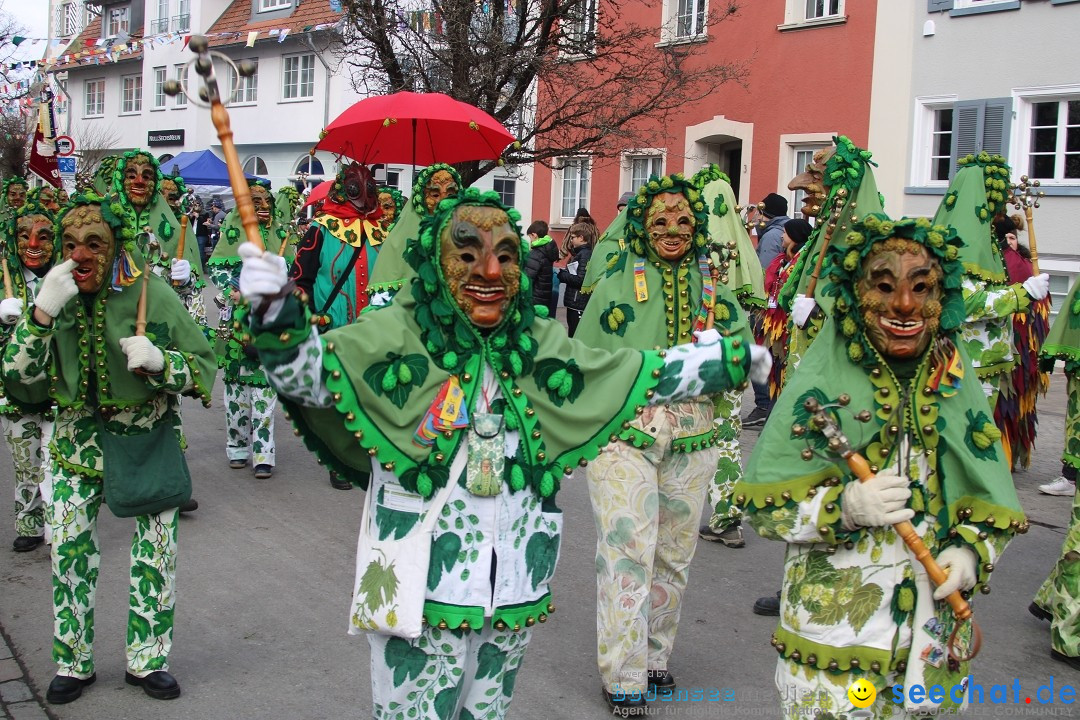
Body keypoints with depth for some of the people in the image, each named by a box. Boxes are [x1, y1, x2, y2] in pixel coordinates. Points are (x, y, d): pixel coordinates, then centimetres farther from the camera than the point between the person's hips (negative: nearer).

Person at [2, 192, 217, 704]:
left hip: (149, 436, -2)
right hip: (78, 441, 2)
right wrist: (41, 315, -24)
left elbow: (203, 365, -9)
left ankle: (147, 660, 20)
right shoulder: (54, 295, -6)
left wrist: (159, 361, -30)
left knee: (157, 551, 1)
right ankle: (73, 663, 22)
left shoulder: (151, 293, -14)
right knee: (69, 550, 2)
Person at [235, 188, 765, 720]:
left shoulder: (541, 345, 6)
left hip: (513, 591, 5)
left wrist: (734, 357, 19)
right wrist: (276, 313, -39)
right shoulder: (395, 336, -9)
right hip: (421, 593, -5)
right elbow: (306, 371, -19)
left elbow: (649, 375, 16)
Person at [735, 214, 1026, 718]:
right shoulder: (820, 386, -9)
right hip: (831, 622, -3)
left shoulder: (958, 389, 2)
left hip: (931, 628, 4)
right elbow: (761, 501, -9)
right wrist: (842, 506, -24)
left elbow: (994, 505, 9)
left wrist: (971, 550, -10)